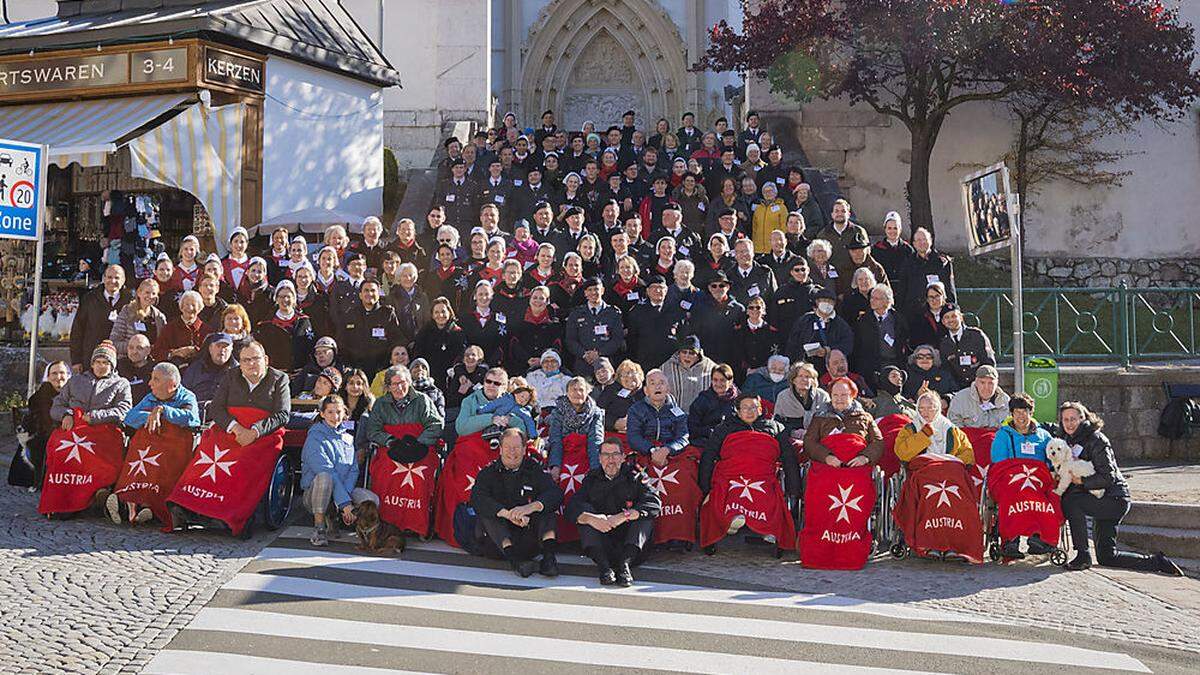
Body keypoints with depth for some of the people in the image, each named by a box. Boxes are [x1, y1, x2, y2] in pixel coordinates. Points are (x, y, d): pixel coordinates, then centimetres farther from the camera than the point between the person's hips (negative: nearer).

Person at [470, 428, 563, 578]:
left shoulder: (534, 470, 8)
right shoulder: (488, 473, 6)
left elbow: (556, 494, -10)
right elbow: (477, 499, -14)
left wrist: (532, 506, -31)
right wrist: (508, 514, -30)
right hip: (499, 541, -1)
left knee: (545, 504, -15)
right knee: (486, 511, -23)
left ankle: (549, 554, -35)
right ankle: (514, 558, -41)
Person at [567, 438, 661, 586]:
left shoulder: (634, 476, 2)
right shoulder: (592, 478, 7)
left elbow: (655, 504, -14)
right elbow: (572, 508, -5)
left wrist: (624, 516, -26)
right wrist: (592, 519, -26)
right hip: (601, 538, 1)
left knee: (645, 515, -22)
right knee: (586, 513, -19)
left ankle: (625, 563, -37)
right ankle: (602, 564, -35)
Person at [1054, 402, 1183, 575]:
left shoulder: (1096, 440, -15)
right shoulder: (1067, 440, 10)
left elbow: (1108, 477, -22)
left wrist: (1081, 481, -22)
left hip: (1115, 499, -9)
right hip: (1104, 502, 9)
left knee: (1071, 501, -29)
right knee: (1107, 557, 7)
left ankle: (1083, 556, -21)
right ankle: (1157, 562, 18)